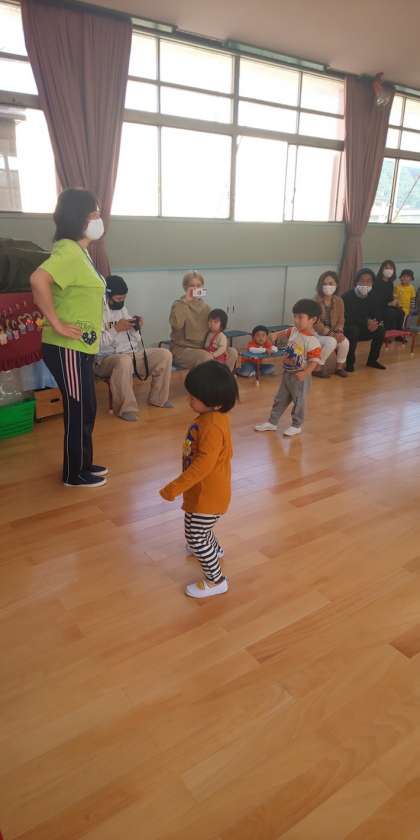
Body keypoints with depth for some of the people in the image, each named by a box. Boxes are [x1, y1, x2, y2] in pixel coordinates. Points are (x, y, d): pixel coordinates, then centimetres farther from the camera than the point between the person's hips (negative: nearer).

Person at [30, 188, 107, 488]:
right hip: (68, 349, -9)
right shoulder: (69, 251, -19)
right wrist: (56, 323, -28)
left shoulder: (80, 251, 13)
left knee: (86, 409, 18)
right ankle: (74, 474, 20)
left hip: (80, 348, 9)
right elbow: (39, 280, -36)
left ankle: (84, 464, 34)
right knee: (78, 412, 3)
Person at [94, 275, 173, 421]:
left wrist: (136, 328, -4)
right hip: (107, 359, -8)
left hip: (133, 354, 8)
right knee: (124, 361, -41)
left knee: (164, 355, -4)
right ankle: (126, 408, -25)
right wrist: (116, 329, -23)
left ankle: (158, 398, 9)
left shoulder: (122, 308, 14)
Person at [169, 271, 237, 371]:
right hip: (182, 349, -6)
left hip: (203, 348, 6)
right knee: (206, 357, -34)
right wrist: (186, 301, -22)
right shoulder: (179, 305, -5)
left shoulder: (205, 306, 12)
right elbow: (176, 324, -27)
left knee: (232, 352, -10)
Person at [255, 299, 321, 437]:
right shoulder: (294, 331, -2)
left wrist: (305, 373, -36)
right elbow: (285, 333, 20)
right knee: (280, 399, 17)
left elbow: (315, 360, -25)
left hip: (300, 376, -8)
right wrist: (276, 335, 2)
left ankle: (296, 426, 26)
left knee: (298, 401, 9)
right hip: (287, 373, 8)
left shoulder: (312, 340, -24)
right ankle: (272, 422, 29)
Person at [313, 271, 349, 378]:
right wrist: (330, 333, -26)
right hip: (316, 333, -5)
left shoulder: (339, 301, 1)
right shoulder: (316, 301, -15)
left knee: (345, 342, -23)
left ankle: (339, 366, 2)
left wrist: (339, 332, -17)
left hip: (333, 333, 5)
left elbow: (341, 320, 4)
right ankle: (317, 367, -15)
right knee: (331, 342, -33)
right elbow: (316, 323, -19)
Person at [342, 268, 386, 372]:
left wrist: (374, 323, -23)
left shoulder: (372, 297, 2)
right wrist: (366, 322, -30)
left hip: (364, 329, 6)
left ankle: (372, 360, 0)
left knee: (380, 329, -16)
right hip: (347, 328, -6)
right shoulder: (348, 296, -16)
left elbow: (378, 315, 2)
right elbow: (347, 318, -23)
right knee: (353, 330, -37)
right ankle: (350, 363, -23)